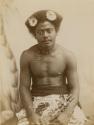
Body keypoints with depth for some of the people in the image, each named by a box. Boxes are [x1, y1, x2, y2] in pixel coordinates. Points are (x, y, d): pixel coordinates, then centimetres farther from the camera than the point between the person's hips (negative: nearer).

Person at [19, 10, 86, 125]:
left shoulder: (67, 56, -6)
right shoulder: (27, 56, -5)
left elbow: (75, 88, -6)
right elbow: (24, 87, -4)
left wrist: (66, 114, -23)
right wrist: (31, 114, -20)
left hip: (63, 99, 1)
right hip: (37, 100, 0)